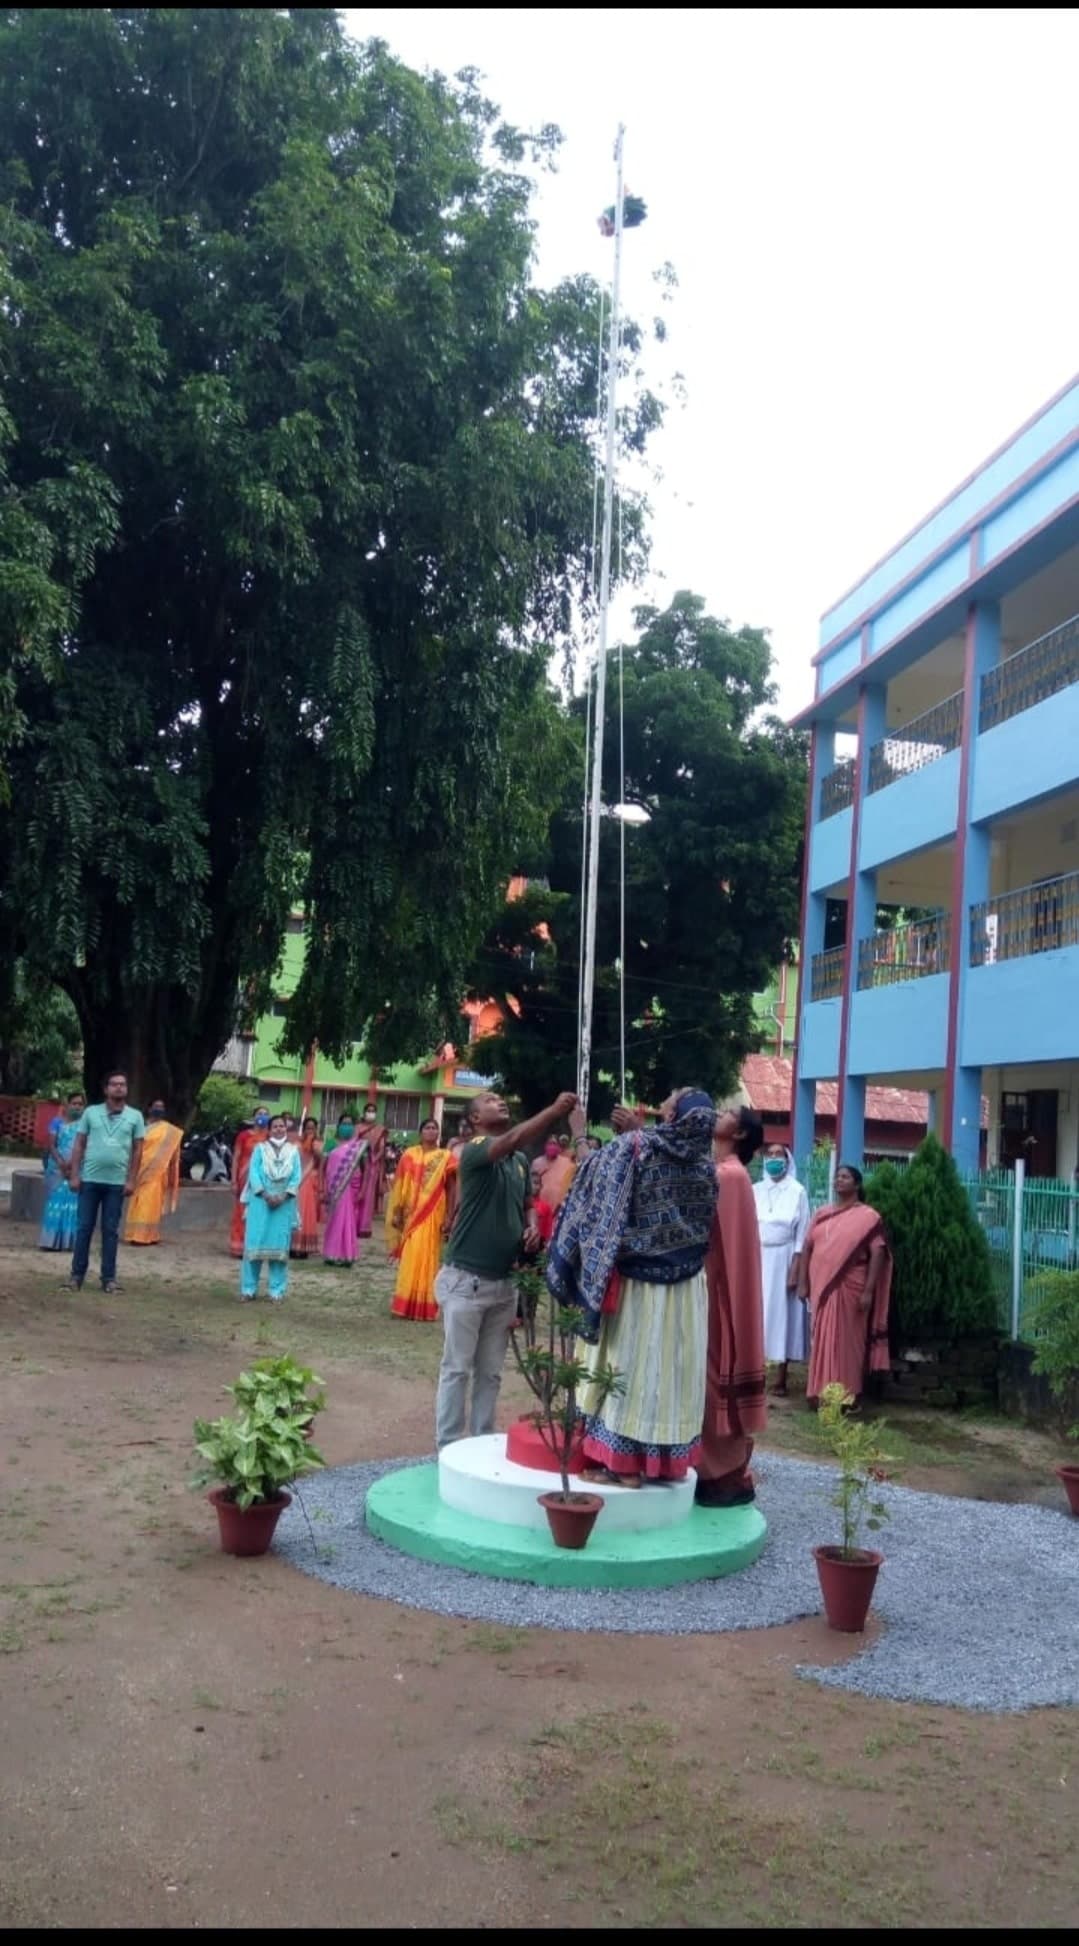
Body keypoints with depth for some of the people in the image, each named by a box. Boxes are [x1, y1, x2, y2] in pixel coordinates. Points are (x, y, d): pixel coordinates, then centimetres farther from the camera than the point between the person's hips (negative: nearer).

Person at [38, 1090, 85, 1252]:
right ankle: (51, 1240, -1)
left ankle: (71, 1241, -3)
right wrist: (62, 1164, -14)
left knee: (74, 1204, -4)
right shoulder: (57, 1121, 7)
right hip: (58, 1169, 0)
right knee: (55, 1202, -2)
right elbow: (51, 1145, 1)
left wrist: (73, 1164, -15)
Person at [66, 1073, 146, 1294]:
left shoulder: (135, 1116, 4)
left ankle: (109, 1277, 9)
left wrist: (131, 1180, -3)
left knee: (110, 1230, 4)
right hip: (90, 1179, 0)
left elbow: (137, 1150, 4)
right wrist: (74, 1175, -2)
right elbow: (79, 1145, 5)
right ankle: (77, 1273, 11)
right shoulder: (91, 1112, 4)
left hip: (116, 1181, 0)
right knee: (84, 1227, 4)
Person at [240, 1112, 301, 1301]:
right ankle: (248, 1289, 4)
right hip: (260, 1201, -1)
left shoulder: (293, 1150, 8)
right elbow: (253, 1173, -3)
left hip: (284, 1204, 1)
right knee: (255, 1244, -3)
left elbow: (296, 1176, 1)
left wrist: (283, 1196, -12)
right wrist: (265, 1195, -15)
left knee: (280, 1246, 1)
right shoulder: (260, 1148, 6)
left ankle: (277, 1291, 5)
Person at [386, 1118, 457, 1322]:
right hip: (411, 1213, 2)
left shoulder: (445, 1157, 0)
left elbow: (452, 1190, 0)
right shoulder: (409, 1155, 5)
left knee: (426, 1259, -2)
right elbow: (400, 1186, 8)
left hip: (432, 1214, -2)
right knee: (409, 1259, 6)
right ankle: (407, 1305, 16)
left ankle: (424, 1308, 6)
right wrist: (396, 1213, 4)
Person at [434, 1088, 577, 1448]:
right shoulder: (475, 1150, -13)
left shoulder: (521, 1161, 10)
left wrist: (531, 1227, 0)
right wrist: (555, 1110, -40)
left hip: (504, 1281, 7)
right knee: (457, 1368, 2)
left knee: (490, 1371, 13)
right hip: (466, 1279, -7)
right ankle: (449, 1447, 10)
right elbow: (512, 1140, -33)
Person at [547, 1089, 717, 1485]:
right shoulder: (704, 1162, -1)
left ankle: (619, 1462, 7)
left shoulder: (633, 1146, -14)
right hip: (685, 1288, 4)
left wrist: (582, 1137, 15)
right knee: (670, 1369, 9)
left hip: (634, 1283, -4)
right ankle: (662, 1460, 15)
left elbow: (593, 1175, -1)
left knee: (627, 1365, 4)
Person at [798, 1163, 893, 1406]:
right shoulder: (822, 1214, 13)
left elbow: (877, 1254, -8)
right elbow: (807, 1248, 12)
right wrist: (803, 1283, 4)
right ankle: (820, 1392, 14)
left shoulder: (867, 1217, -2)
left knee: (846, 1340, -1)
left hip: (849, 1288, -4)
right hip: (822, 1287, 5)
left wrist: (868, 1291, -14)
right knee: (822, 1340, 7)